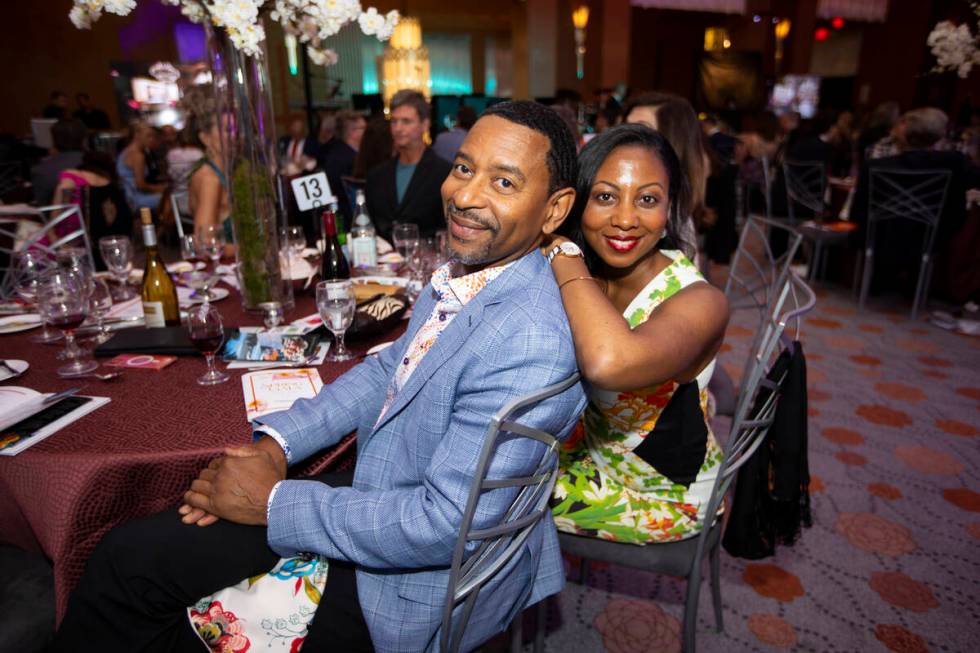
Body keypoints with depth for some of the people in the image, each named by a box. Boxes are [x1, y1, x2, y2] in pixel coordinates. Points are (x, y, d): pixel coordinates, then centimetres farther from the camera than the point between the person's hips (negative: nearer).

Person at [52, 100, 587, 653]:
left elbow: (443, 526, -28)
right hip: (381, 493, 7)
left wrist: (273, 503, -16)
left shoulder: (530, 344, -30)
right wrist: (276, 442, -3)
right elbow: (389, 369, 10)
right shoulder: (465, 270, -1)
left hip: (421, 579, -7)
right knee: (131, 556, 7)